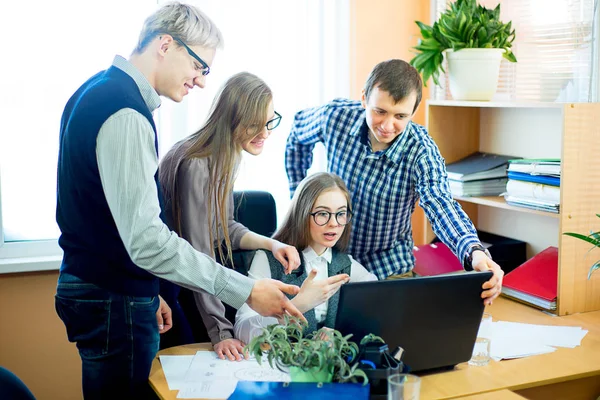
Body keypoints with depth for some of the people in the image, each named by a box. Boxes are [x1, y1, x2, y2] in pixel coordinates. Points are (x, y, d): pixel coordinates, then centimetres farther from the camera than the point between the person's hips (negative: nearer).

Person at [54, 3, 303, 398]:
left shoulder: (98, 92, 11)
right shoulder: (125, 113, -21)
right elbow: (147, 239, -28)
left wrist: (146, 291, 19)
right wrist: (246, 290, -25)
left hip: (89, 286, 10)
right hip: (114, 304, -10)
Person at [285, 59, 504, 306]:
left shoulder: (421, 151, -22)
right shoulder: (336, 116, -16)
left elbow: (441, 206, -38)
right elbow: (298, 136, 8)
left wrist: (474, 253, -59)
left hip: (388, 269, -1)